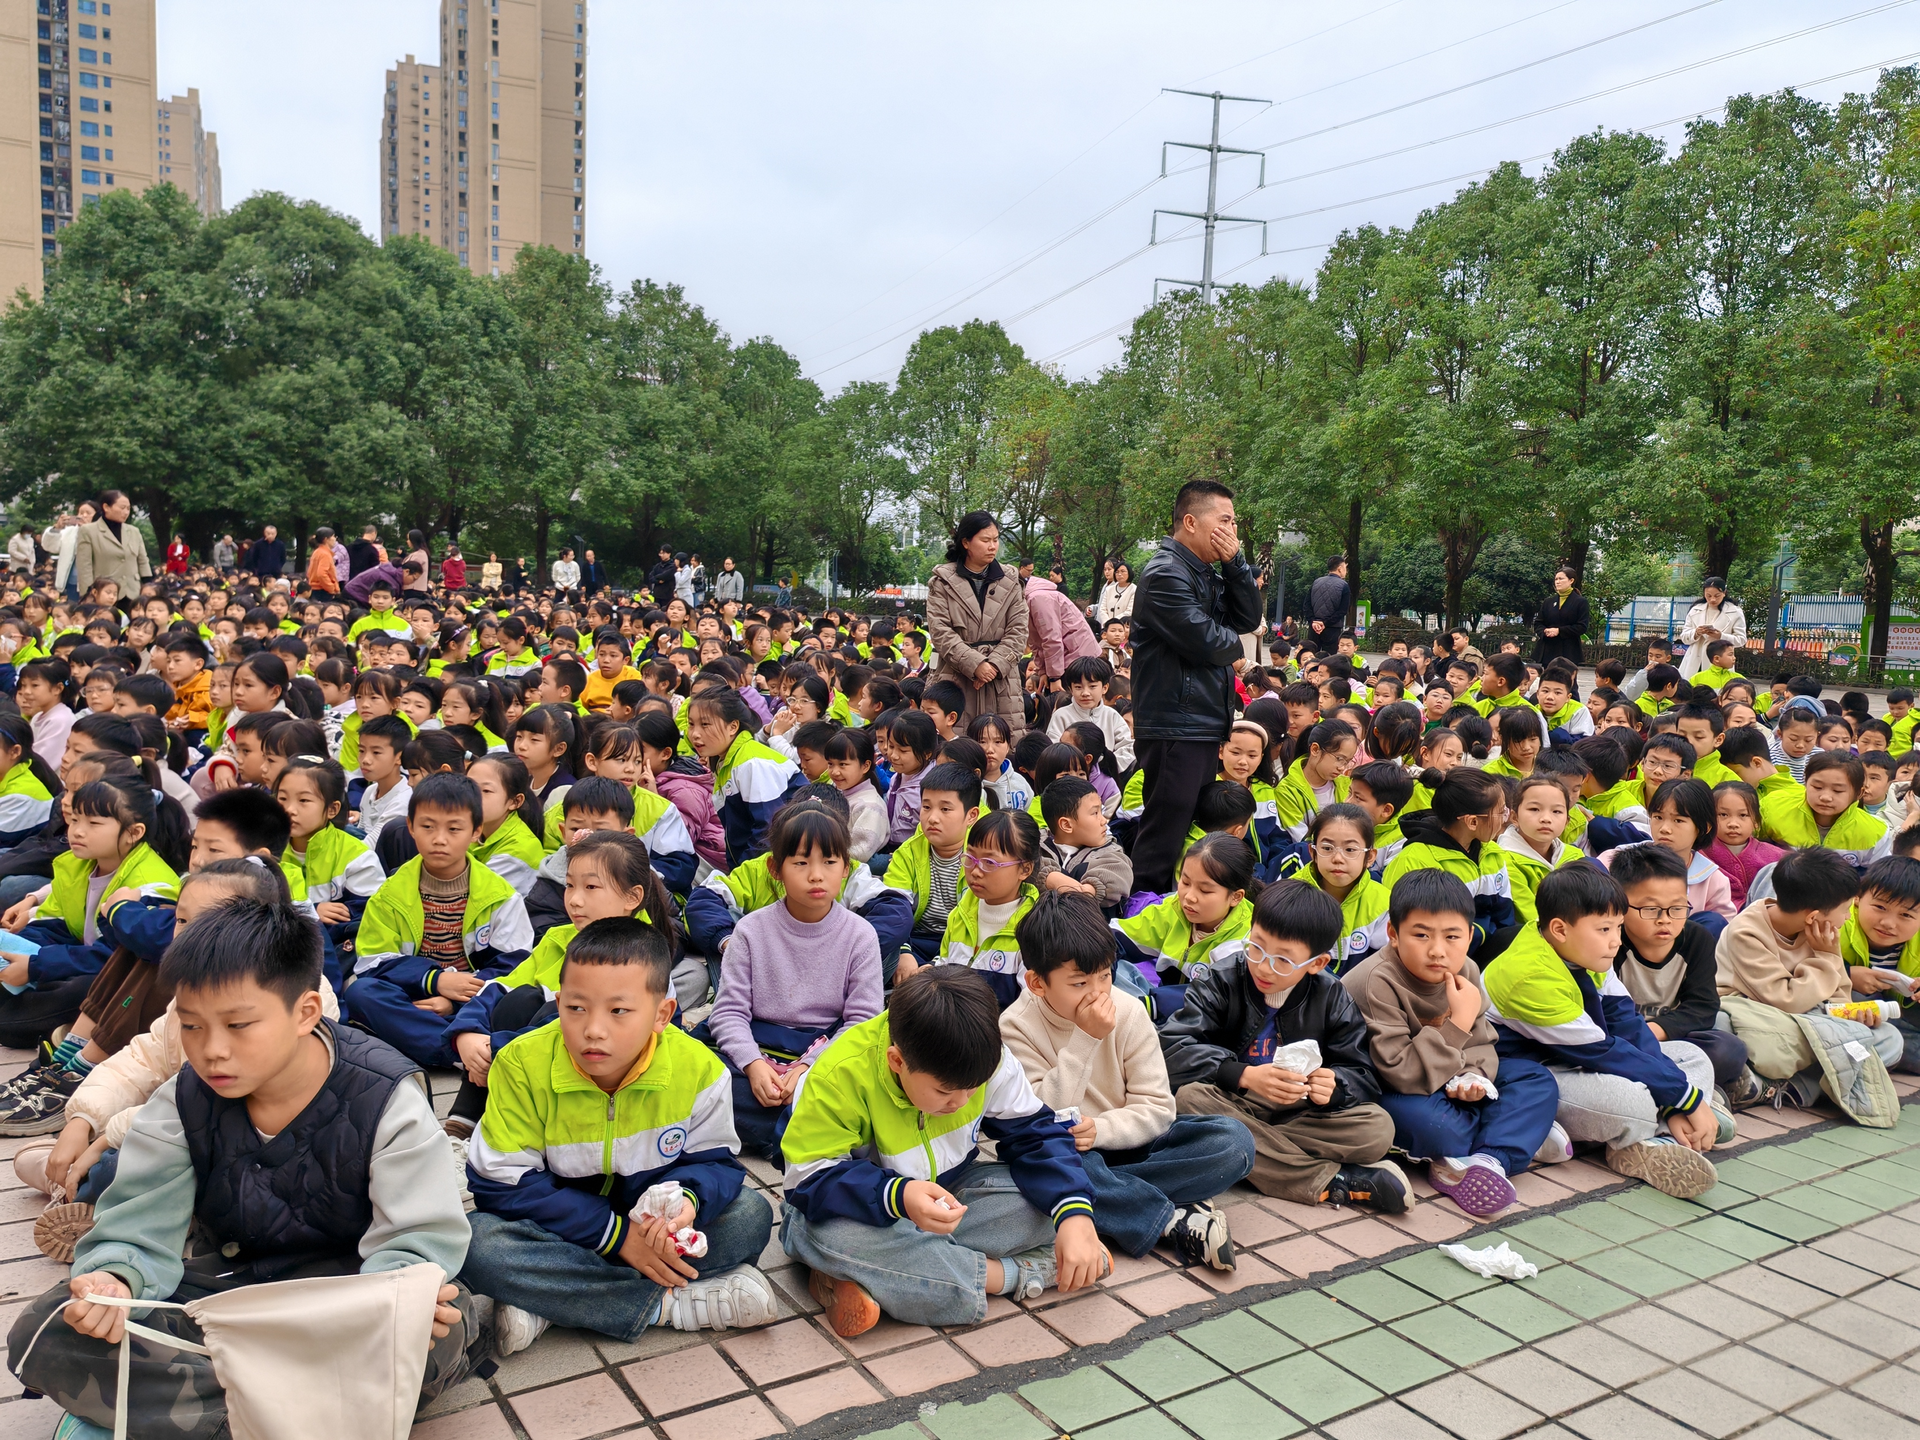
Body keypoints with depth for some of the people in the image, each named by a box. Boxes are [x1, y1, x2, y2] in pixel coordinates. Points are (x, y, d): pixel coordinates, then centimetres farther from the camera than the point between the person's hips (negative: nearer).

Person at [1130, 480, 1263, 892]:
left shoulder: (1209, 573, 16)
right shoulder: (1166, 573, -14)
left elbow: (1249, 618, 8)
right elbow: (1207, 642, -20)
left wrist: (1234, 562, -2)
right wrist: (1235, 645, 2)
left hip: (1206, 726, 10)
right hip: (1175, 728, -10)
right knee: (1163, 836, -7)